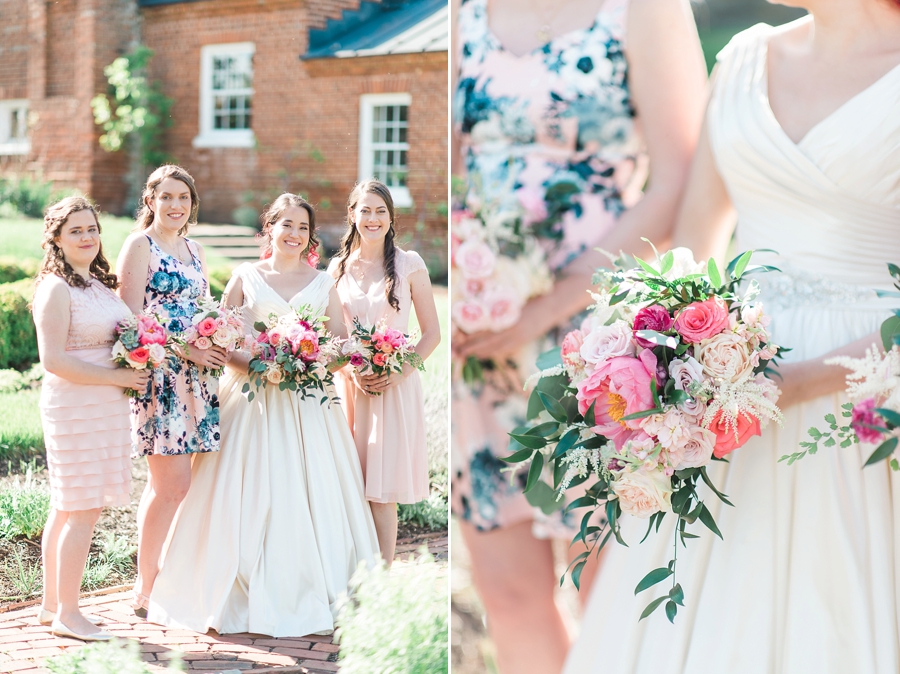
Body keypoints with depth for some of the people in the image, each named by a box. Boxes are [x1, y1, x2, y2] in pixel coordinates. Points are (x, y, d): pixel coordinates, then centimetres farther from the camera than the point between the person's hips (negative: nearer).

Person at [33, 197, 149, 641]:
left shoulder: (101, 282, 14)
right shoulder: (56, 289, -13)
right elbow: (53, 360, -18)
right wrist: (116, 377, -17)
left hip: (105, 405, 9)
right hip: (74, 407, -9)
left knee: (67, 510, 14)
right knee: (82, 509, -7)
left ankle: (52, 604, 22)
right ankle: (67, 614, 2)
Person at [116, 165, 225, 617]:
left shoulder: (193, 251, 19)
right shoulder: (139, 246, -4)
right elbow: (131, 317, -11)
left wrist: (219, 345, 3)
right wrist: (185, 349, -16)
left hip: (195, 377, 7)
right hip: (158, 375, -7)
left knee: (166, 485, 8)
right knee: (173, 485, -9)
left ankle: (150, 580, 14)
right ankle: (145, 589, 1)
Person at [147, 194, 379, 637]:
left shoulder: (323, 283, 13)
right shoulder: (245, 277, 7)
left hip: (308, 402, 2)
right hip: (252, 397, -2)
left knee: (310, 494, -2)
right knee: (249, 495, -6)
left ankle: (307, 596, 6)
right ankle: (244, 598, 0)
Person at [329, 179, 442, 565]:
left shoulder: (409, 265, 0)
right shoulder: (338, 268, 8)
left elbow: (432, 334, 1)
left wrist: (399, 372, -13)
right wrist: (352, 372, -5)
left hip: (394, 386, -2)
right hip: (348, 386, 3)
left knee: (382, 493, -4)